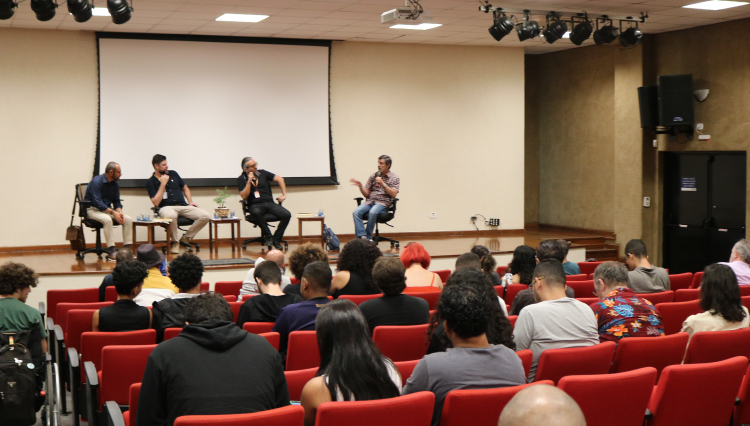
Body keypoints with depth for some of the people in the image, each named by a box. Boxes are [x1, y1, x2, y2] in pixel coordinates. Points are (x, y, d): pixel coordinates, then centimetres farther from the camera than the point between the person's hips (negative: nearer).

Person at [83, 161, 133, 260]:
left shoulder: (115, 184, 6)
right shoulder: (97, 181, -17)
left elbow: (116, 201, 12)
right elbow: (97, 202, -24)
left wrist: (119, 211, -11)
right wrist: (113, 212, -29)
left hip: (107, 209, 7)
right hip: (92, 209, -7)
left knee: (128, 219, -15)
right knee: (107, 219, -37)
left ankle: (127, 249, -13)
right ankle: (111, 252, -35)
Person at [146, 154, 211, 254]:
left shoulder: (173, 174, 16)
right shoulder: (150, 182, 3)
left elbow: (185, 188, 29)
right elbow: (156, 203, -9)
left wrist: (190, 202, 12)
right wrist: (163, 184, -8)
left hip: (183, 206, 5)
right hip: (166, 207, -5)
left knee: (206, 216, -19)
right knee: (171, 215, -44)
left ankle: (186, 238, 1)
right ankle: (175, 242, -16)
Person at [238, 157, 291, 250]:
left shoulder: (262, 173, 13)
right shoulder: (241, 179, 5)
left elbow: (279, 179, 16)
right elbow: (244, 196, -7)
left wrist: (284, 194, 8)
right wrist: (249, 181, -12)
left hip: (270, 203, 3)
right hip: (255, 205, -3)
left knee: (287, 215, -23)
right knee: (256, 213, -42)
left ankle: (276, 239, -9)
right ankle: (268, 236, -21)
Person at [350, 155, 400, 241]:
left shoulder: (395, 178, 7)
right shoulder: (373, 176, 16)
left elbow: (393, 194, -6)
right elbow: (366, 194, 13)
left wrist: (383, 183, -12)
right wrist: (360, 186, -5)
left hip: (383, 203, -4)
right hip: (369, 202, 4)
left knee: (372, 212, -37)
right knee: (356, 212, -27)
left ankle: (368, 237, -23)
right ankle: (362, 236, -34)